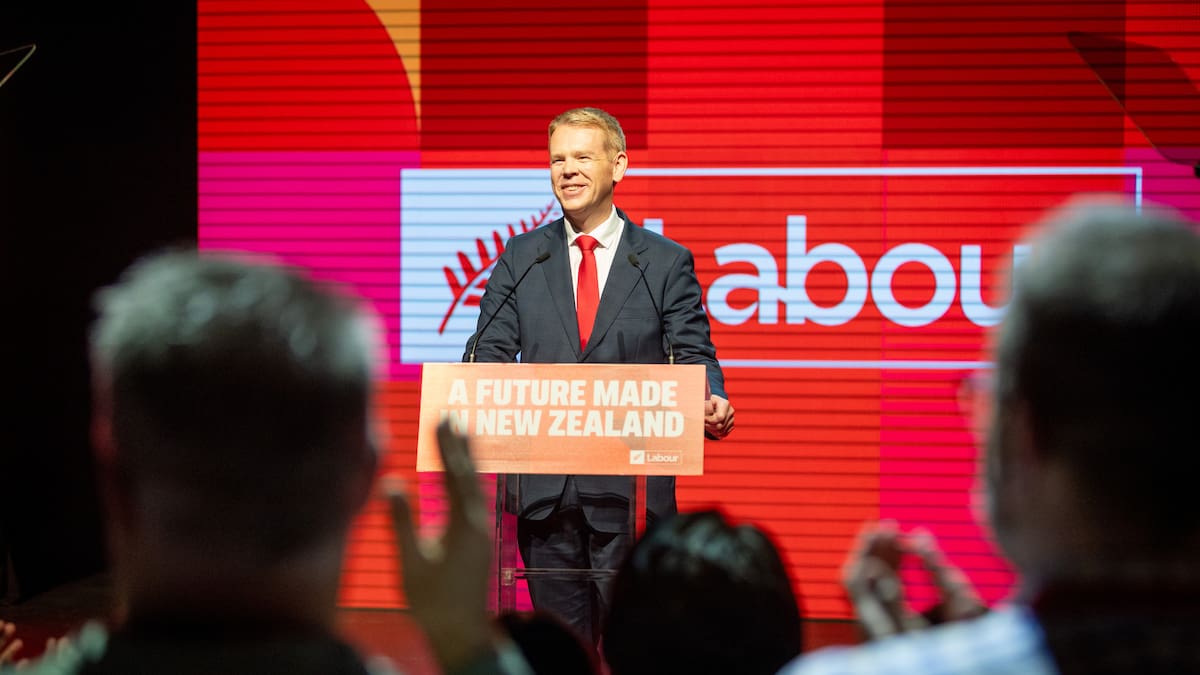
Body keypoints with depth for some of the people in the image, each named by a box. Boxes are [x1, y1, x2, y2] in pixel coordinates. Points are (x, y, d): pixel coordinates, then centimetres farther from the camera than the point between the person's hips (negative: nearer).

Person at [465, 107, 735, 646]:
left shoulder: (666, 263, 5)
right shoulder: (521, 258, 11)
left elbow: (693, 356, 0)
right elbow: (490, 350, 6)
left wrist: (712, 403, -23)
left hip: (632, 487, -2)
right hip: (544, 485, 2)